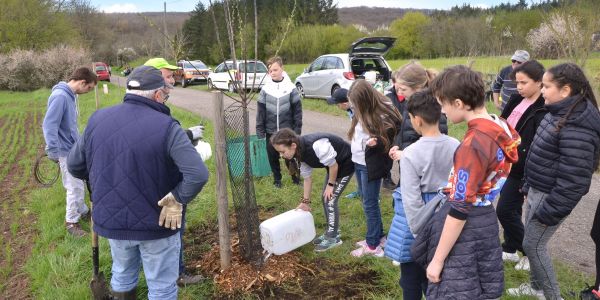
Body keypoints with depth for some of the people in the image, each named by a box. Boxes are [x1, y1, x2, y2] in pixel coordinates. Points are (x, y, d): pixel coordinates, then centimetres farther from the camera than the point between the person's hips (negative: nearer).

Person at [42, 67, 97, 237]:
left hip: (74, 148, 9)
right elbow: (49, 125, -26)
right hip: (66, 151, -9)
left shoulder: (71, 95, 6)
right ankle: (71, 221, 15)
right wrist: (53, 151, -25)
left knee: (78, 185, 22)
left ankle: (83, 211, 38)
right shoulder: (60, 96, -23)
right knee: (75, 188, 0)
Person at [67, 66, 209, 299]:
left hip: (111, 219, 5)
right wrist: (177, 198, -16)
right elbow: (198, 175, -30)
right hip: (156, 222, -5)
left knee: (122, 276, 28)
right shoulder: (166, 127, -21)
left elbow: (74, 166, 6)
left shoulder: (98, 119, -4)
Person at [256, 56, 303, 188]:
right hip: (271, 131, 2)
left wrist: (297, 129, -5)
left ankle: (295, 175, 28)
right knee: (273, 156, 10)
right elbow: (260, 111, 1)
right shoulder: (265, 89, -2)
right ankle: (277, 179, 28)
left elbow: (297, 110, -3)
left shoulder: (290, 88, -6)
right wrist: (260, 131, -1)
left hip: (287, 130, -2)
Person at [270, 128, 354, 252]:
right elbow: (307, 177, -1)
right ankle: (331, 232, 25)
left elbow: (333, 165, -26)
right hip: (334, 165, 8)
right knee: (325, 198, 10)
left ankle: (333, 238, 4)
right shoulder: (300, 152, -11)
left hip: (346, 163, -8)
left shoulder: (316, 146, -39)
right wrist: (305, 201, 1)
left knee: (330, 199, -9)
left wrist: (331, 184, -13)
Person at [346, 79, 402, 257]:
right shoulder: (362, 112, 4)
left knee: (370, 204, 1)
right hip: (358, 162, 8)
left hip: (371, 165, -8)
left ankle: (373, 245, 13)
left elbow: (392, 139, -15)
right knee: (367, 202, 16)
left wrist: (376, 142, -32)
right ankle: (378, 236, 31)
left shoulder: (383, 115, -19)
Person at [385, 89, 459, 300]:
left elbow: (412, 202, -19)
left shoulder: (411, 154, -20)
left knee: (412, 281, 14)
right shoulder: (456, 147, -6)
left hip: (419, 221, -5)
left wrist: (421, 236, -11)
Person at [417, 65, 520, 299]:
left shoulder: (473, 144, -26)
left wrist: (437, 260, -16)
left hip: (465, 229, -9)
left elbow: (460, 209, -23)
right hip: (486, 220, 9)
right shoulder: (500, 127, 1)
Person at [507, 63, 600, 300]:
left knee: (533, 245, 3)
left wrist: (550, 212, -20)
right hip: (537, 190, 9)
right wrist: (529, 185, 19)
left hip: (552, 197, -9)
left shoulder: (575, 129, -28)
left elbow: (573, 179, -27)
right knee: (532, 241, 20)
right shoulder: (558, 113, 4)